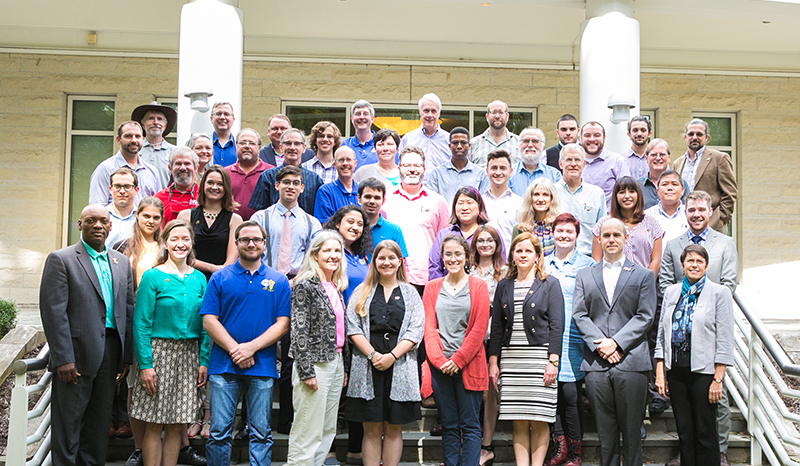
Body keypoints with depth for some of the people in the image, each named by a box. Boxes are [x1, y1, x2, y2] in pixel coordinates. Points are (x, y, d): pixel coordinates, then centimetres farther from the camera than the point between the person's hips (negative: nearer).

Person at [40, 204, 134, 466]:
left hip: (110, 353, 5)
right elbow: (53, 312, -10)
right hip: (77, 353, -5)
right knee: (68, 422, 1)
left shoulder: (121, 262, 13)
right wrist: (63, 358, -16)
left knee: (100, 420, 11)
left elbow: (128, 309, 13)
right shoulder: (61, 260, -4)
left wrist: (126, 356, 7)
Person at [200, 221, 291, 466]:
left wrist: (252, 347, -11)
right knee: (219, 432, 1)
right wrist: (235, 350, -12)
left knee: (261, 434, 4)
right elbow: (209, 320, 0)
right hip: (223, 365, 0)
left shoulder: (278, 281, 8)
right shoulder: (220, 277, 6)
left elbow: (282, 324, 2)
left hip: (263, 367, 1)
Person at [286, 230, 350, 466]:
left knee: (328, 431, 12)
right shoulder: (305, 286, -10)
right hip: (315, 365, -8)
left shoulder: (336, 288, 14)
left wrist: (343, 367, 16)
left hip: (336, 363, 8)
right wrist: (307, 371, -18)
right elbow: (299, 331, -15)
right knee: (308, 432, -4)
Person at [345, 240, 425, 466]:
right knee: (371, 430, 2)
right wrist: (373, 355, -12)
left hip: (399, 368, 0)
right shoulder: (361, 292, 11)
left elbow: (415, 331, 1)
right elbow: (353, 328, 1)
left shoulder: (410, 294, 11)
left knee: (393, 429, 4)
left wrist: (392, 356, -11)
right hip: (367, 368, 0)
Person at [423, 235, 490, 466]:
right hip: (440, 366, 2)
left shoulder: (478, 286, 3)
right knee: (449, 426, 7)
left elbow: (479, 330, -3)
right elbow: (429, 327, 4)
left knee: (470, 426, -1)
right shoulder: (432, 287, 11)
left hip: (468, 365, -2)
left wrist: (458, 360, -10)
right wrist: (439, 359, -10)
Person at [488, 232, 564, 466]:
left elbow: (556, 326, -2)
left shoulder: (550, 284, 4)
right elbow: (496, 326, 13)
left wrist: (553, 361, -11)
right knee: (518, 422, 3)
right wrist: (493, 361, 7)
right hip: (511, 359, 3)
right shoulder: (504, 286, 13)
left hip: (540, 357, -3)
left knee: (539, 421, -3)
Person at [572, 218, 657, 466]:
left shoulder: (643, 275, 10)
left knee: (631, 428, 1)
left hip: (630, 360, -2)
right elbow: (579, 315, 6)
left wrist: (616, 342, -11)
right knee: (605, 428, 6)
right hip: (596, 363, 2)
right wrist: (599, 344, -8)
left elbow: (645, 316, 0)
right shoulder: (585, 276, 15)